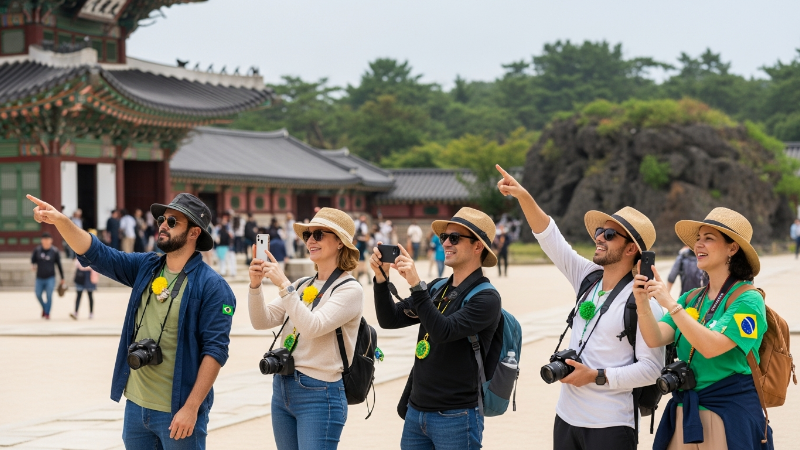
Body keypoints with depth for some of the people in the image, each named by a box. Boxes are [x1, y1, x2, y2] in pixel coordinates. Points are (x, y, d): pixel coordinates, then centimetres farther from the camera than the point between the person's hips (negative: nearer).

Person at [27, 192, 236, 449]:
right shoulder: (145, 267, 8)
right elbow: (97, 255, 4)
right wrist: (60, 221, -13)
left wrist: (191, 408, -20)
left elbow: (215, 350, -16)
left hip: (178, 412, -6)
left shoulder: (211, 286, -12)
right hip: (135, 406, 6)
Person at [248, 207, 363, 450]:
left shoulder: (350, 290, -10)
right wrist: (255, 284, -11)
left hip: (320, 395, -7)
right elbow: (262, 321, 4)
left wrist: (283, 284, -24)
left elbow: (313, 327, -23)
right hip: (281, 389, 7)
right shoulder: (302, 285, 11)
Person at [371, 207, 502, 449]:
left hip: (456, 418, -6)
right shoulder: (437, 289, 10)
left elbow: (443, 331, -24)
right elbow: (389, 319, 7)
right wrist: (381, 277, -7)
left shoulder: (486, 298, -11)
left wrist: (416, 285, -29)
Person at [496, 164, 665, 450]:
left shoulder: (642, 300, -13)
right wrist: (523, 196, -6)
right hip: (567, 416, 7)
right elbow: (550, 238, 5)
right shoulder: (589, 279, 7)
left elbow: (651, 367, -17)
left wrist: (597, 377, -20)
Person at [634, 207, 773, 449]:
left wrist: (671, 304, -27)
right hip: (685, 411, 6)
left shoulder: (747, 300, -10)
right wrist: (642, 303, -20)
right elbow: (656, 338, -4)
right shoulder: (691, 299, 9)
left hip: (729, 414, -6)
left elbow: (711, 347, -24)